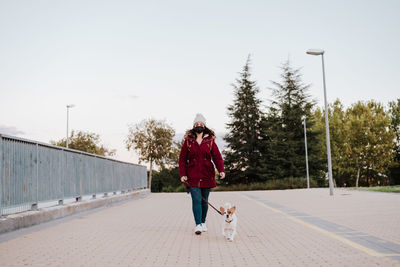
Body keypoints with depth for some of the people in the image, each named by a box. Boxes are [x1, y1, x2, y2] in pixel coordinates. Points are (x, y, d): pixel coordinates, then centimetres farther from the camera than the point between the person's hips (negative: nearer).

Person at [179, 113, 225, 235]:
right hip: (192, 176, -1)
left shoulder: (210, 141, 5)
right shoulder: (188, 141, 4)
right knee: (196, 200, -11)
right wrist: (182, 174, -5)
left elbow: (217, 156, 0)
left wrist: (221, 170, -15)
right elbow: (182, 158, 4)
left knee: (204, 200, 10)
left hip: (207, 175, 1)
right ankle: (198, 225, -10)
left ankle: (203, 222, 27)